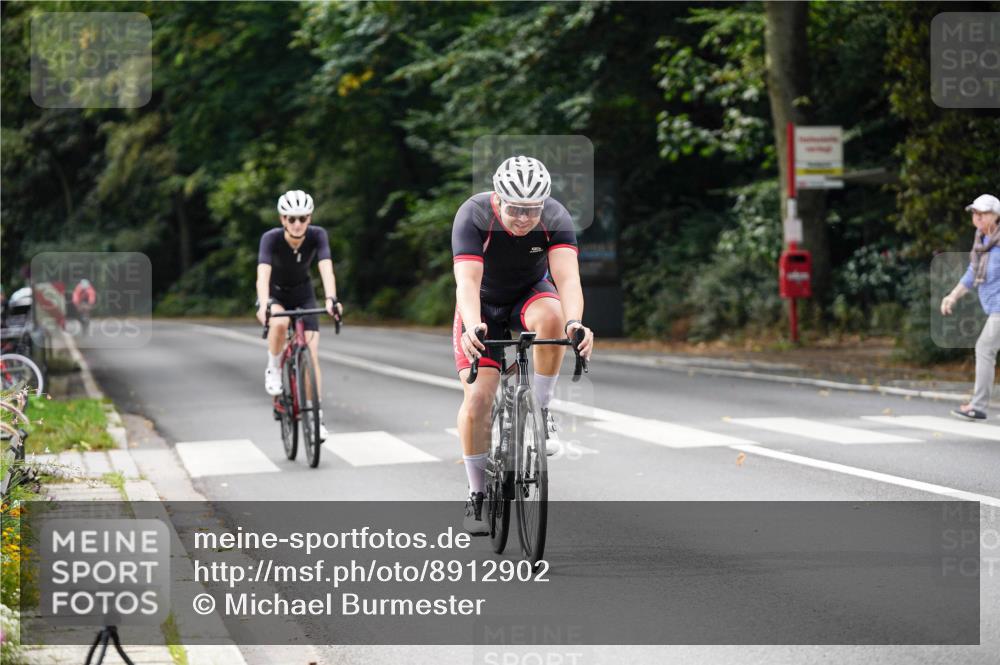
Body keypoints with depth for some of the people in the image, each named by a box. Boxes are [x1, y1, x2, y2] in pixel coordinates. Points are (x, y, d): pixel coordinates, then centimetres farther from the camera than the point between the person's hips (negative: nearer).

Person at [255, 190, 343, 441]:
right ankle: (273, 370, -11)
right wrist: (264, 306, -60)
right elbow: (263, 275, -42)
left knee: (311, 355, -10)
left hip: (303, 295, 2)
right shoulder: (271, 238, -30)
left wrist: (331, 299, -55)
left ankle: (316, 417, -2)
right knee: (280, 323, -37)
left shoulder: (317, 236, -25)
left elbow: (326, 269, -37)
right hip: (274, 294, -2)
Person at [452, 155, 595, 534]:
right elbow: (467, 280, -41)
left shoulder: (556, 219, -26)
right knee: (478, 397, -15)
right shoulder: (473, 216, -31)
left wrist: (575, 323, -59)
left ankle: (540, 410, -16)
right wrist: (473, 327, -61)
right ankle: (477, 497, 0)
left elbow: (567, 276, -39)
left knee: (552, 316, -36)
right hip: (484, 305, -1)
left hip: (531, 294, 1)